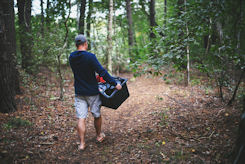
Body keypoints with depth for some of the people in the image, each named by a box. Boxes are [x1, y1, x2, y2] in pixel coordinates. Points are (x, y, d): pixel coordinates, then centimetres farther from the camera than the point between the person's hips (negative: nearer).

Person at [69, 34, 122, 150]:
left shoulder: (71, 57, 2)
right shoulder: (90, 57, -17)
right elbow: (102, 72, -19)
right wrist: (115, 84, -13)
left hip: (79, 92, 4)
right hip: (92, 92, -4)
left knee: (81, 118, 5)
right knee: (97, 115, 16)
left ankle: (82, 143, 5)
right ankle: (99, 136, 34)